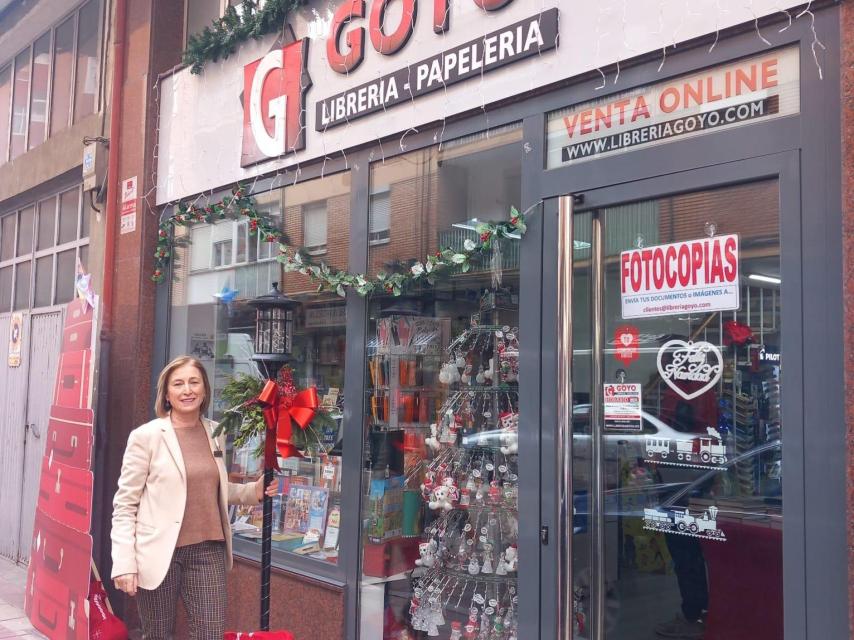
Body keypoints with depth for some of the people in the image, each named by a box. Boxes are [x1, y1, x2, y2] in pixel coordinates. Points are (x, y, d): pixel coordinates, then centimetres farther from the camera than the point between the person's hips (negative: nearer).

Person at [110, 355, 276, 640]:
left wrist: (254, 491, 1)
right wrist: (124, 563, -13)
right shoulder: (146, 436, -7)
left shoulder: (216, 433, 7)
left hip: (208, 550, 4)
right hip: (159, 552, -3)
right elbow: (124, 504, -6)